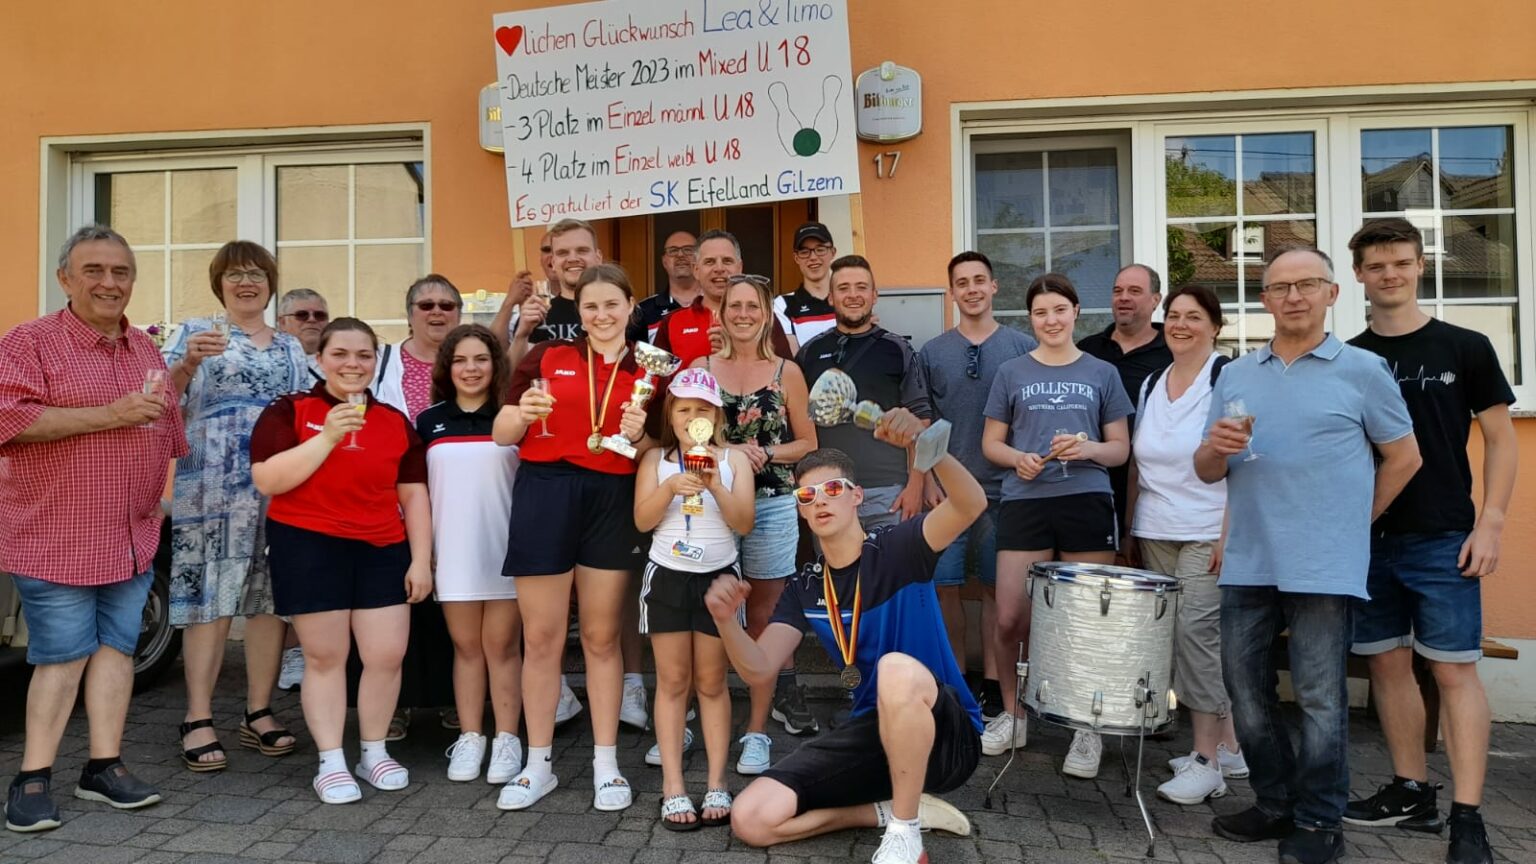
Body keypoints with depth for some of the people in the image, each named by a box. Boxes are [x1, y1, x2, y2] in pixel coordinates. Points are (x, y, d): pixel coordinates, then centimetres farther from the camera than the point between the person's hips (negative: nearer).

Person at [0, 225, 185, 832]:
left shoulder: (146, 350, 14)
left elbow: (165, 430, 23)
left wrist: (160, 500, 19)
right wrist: (109, 414, -21)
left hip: (133, 538, 6)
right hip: (57, 537, -6)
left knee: (117, 646, 8)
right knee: (62, 655, -2)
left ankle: (104, 766, 16)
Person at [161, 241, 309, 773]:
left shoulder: (291, 348, 18)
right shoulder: (195, 333, 6)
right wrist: (188, 363, -23)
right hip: (211, 486, -4)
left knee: (272, 596, 4)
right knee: (209, 596, -5)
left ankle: (259, 714, 13)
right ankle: (198, 721, 1)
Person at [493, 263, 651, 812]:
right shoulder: (547, 357, 4)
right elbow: (501, 435, 4)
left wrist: (638, 439, -11)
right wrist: (523, 414, -17)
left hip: (611, 502, 1)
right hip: (544, 495, 0)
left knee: (601, 637, 8)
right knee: (541, 638, 6)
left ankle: (606, 765, 19)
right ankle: (538, 765, 19)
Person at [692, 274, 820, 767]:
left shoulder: (787, 372, 5)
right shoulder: (701, 368, 7)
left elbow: (808, 443, 8)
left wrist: (766, 455, -10)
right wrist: (729, 451, -12)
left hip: (772, 504, 0)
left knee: (763, 617, 4)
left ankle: (758, 730, 12)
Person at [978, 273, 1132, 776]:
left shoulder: (1102, 374, 10)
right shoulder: (1012, 374, 10)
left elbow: (1120, 449, 10)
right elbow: (991, 443, 11)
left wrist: (1087, 449, -11)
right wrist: (1017, 458, -10)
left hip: (1087, 503, 0)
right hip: (1024, 503, 0)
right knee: (1011, 618, -2)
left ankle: (1088, 730, 16)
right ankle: (1011, 715, 19)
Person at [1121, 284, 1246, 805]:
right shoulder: (1151, 385, 13)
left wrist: (1230, 533, -16)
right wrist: (1130, 531, 16)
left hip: (1207, 536, -6)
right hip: (1155, 535, 6)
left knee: (1195, 631, -10)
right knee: (1183, 638, 8)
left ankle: (1207, 760, 1)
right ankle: (1228, 746, 22)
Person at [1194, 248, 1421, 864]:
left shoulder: (1362, 371, 1)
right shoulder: (1235, 377, 11)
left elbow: (1403, 458, 8)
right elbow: (1206, 473, 12)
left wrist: (1354, 520, 7)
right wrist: (1217, 448, -10)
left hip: (1324, 566, -4)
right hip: (1248, 563, 4)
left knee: (1319, 698, 1)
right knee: (1246, 690, 10)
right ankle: (1276, 804, 27)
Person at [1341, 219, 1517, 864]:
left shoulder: (1464, 348, 1)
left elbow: (1500, 438, 1)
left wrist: (1490, 524, -8)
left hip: (1443, 539, -3)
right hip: (1367, 539, 3)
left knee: (1454, 669, -3)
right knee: (1388, 664, 9)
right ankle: (1412, 793, 23)